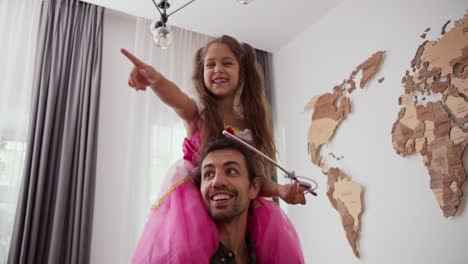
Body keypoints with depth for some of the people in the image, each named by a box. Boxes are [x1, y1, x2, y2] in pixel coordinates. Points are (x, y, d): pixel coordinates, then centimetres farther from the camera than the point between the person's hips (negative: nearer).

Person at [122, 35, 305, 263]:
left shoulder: (251, 124, 5)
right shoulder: (197, 112, -2)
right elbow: (177, 99, -27)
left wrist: (279, 189, -15)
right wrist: (155, 79, -50)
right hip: (192, 200, -3)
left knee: (276, 236, -19)